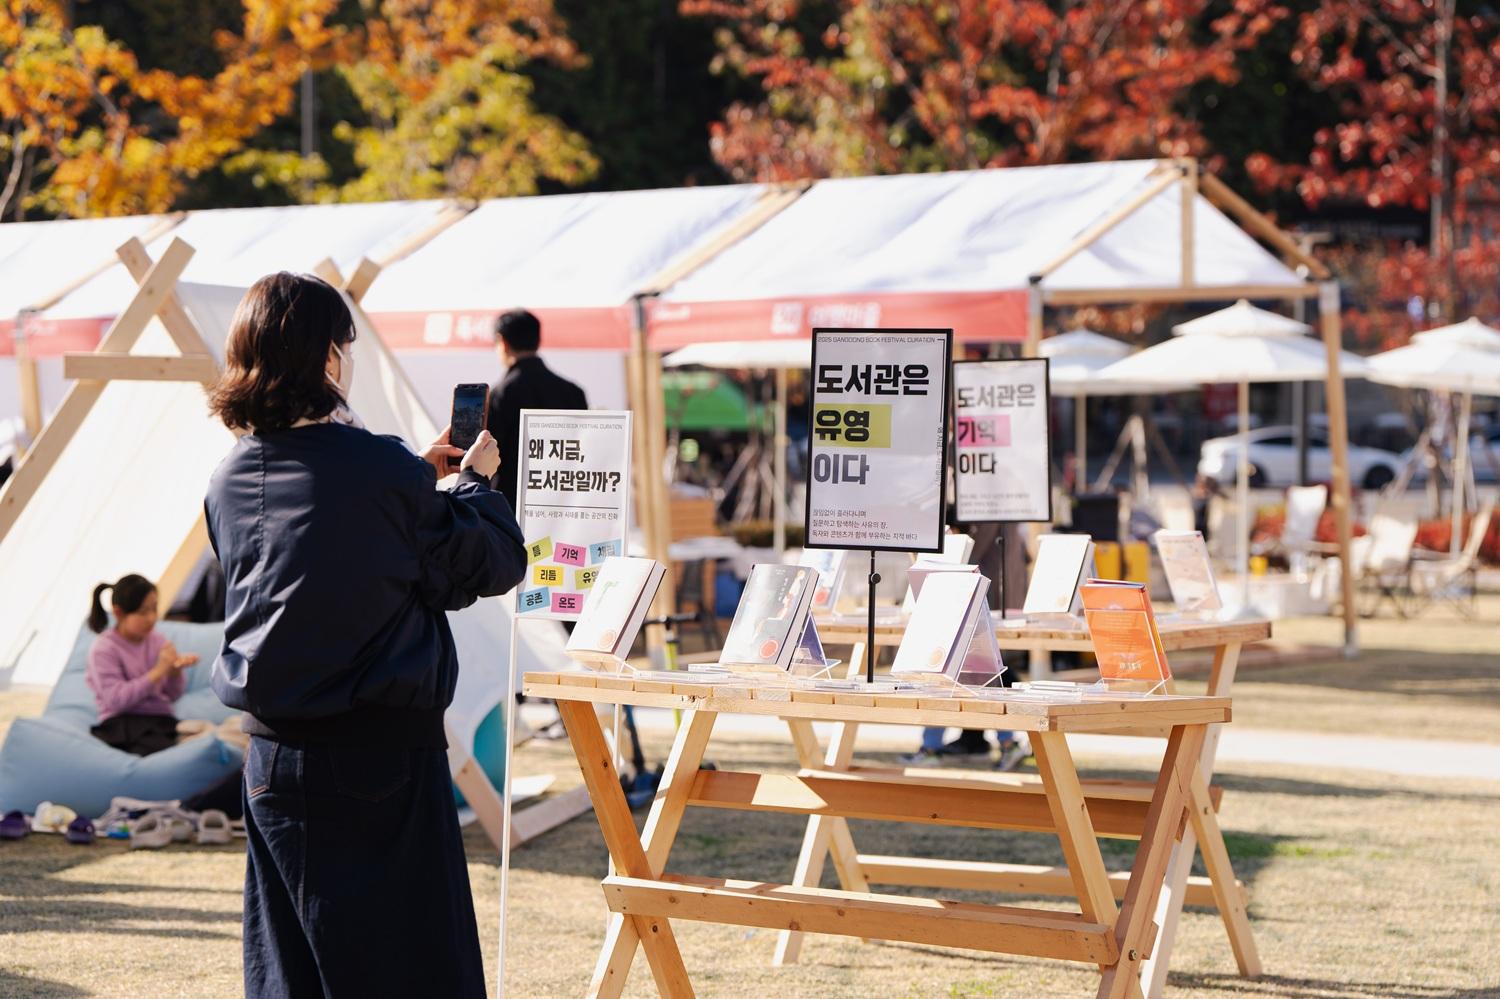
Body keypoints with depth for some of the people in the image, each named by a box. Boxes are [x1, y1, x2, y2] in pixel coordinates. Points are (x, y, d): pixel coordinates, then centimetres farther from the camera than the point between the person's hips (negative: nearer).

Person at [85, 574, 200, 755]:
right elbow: (116, 700, -13)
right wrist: (158, 671, -15)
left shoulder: (157, 640, 14)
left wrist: (175, 671, -6)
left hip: (162, 719, 5)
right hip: (123, 723, -5)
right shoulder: (103, 650, 0)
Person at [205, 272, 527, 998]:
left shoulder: (230, 481, 3)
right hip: (383, 749, -6)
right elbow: (491, 567, -5)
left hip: (273, 755, 6)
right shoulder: (386, 473, -16)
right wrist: (476, 482, 12)